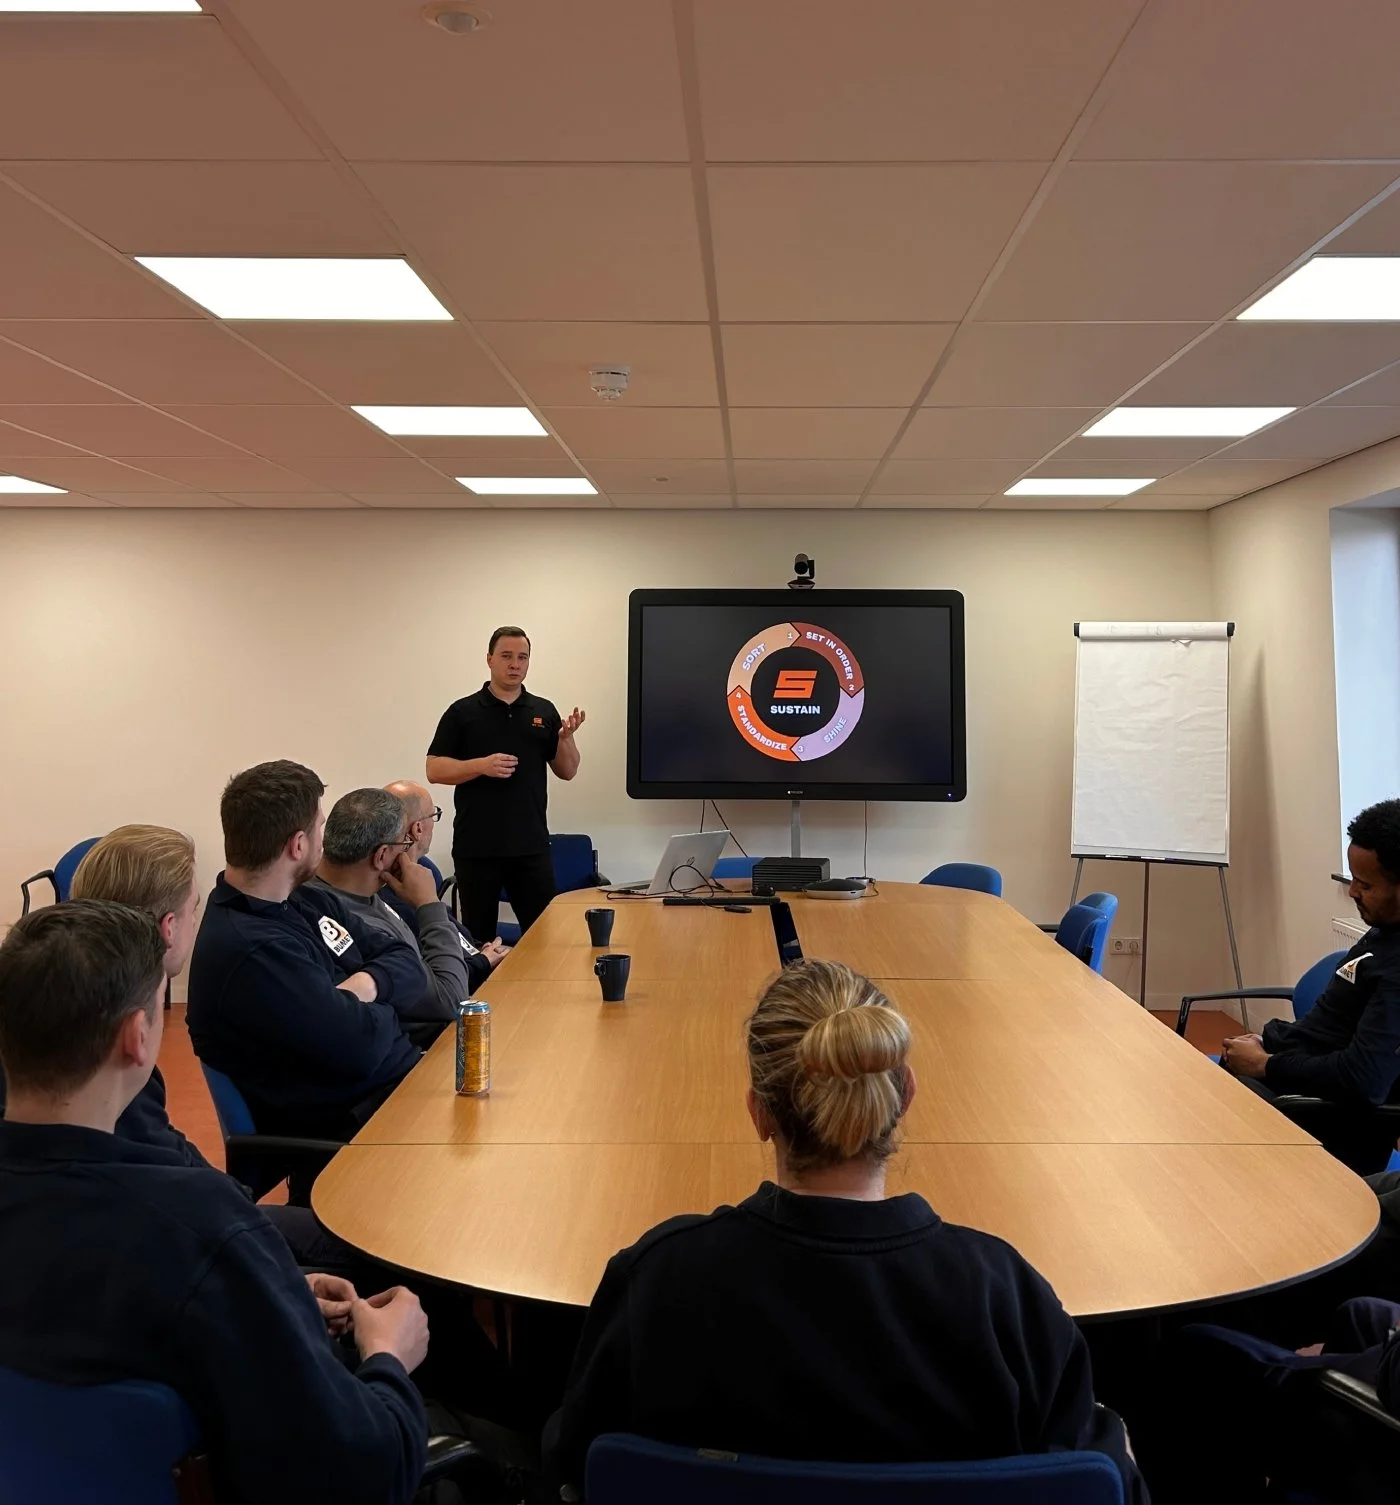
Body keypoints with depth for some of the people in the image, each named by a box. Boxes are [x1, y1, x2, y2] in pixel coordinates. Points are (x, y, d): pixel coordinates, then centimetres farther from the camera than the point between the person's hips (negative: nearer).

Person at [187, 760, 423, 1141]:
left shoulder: (306, 902, 5)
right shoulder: (251, 951, -26)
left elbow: (405, 959, 8)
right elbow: (360, 1046, -27)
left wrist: (368, 982, -14)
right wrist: (379, 1010, -4)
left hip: (401, 1074, 9)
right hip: (356, 1125, -9)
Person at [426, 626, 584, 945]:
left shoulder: (544, 712, 9)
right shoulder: (462, 712, 1)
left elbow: (567, 771, 10)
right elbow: (435, 770, -3)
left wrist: (567, 737, -9)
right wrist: (482, 765, -18)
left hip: (531, 846, 2)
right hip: (476, 847, -2)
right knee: (478, 936, 7)